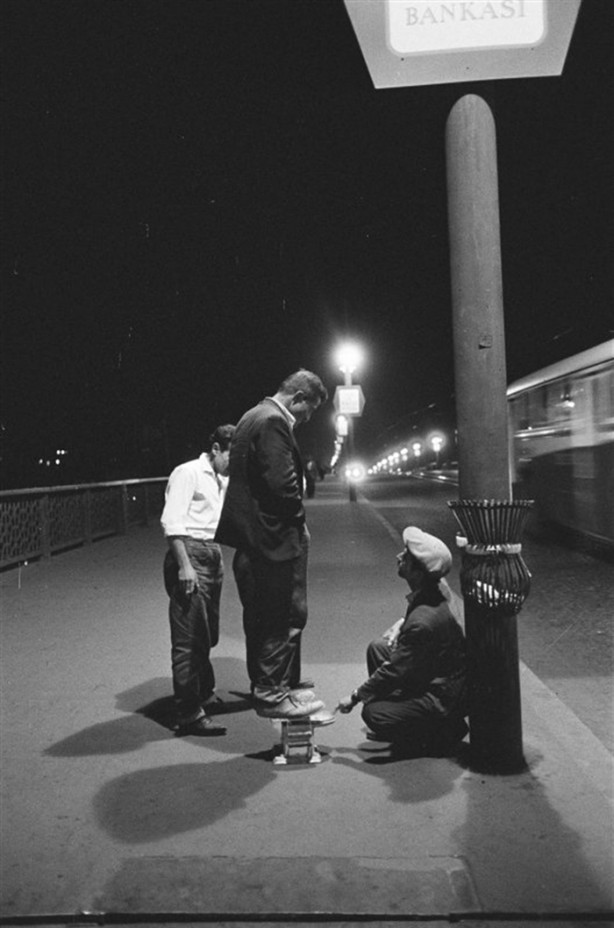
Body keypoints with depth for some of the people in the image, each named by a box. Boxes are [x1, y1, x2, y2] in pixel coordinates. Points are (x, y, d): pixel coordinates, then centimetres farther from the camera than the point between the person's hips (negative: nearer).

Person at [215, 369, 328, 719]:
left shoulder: (255, 417, 16)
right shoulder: (272, 422, -17)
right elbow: (283, 483, -23)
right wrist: (299, 522, -8)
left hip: (254, 537, 11)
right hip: (273, 536, -11)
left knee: (263, 617, 18)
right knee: (285, 616, -1)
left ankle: (268, 686, 31)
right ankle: (273, 694, 9)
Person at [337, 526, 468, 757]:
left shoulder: (424, 621, -31)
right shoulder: (437, 589, -5)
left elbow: (395, 671, -22)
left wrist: (355, 697, -11)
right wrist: (399, 628, 1)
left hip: (445, 698, -10)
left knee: (374, 714, -19)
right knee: (377, 648, 10)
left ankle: (444, 734, 0)